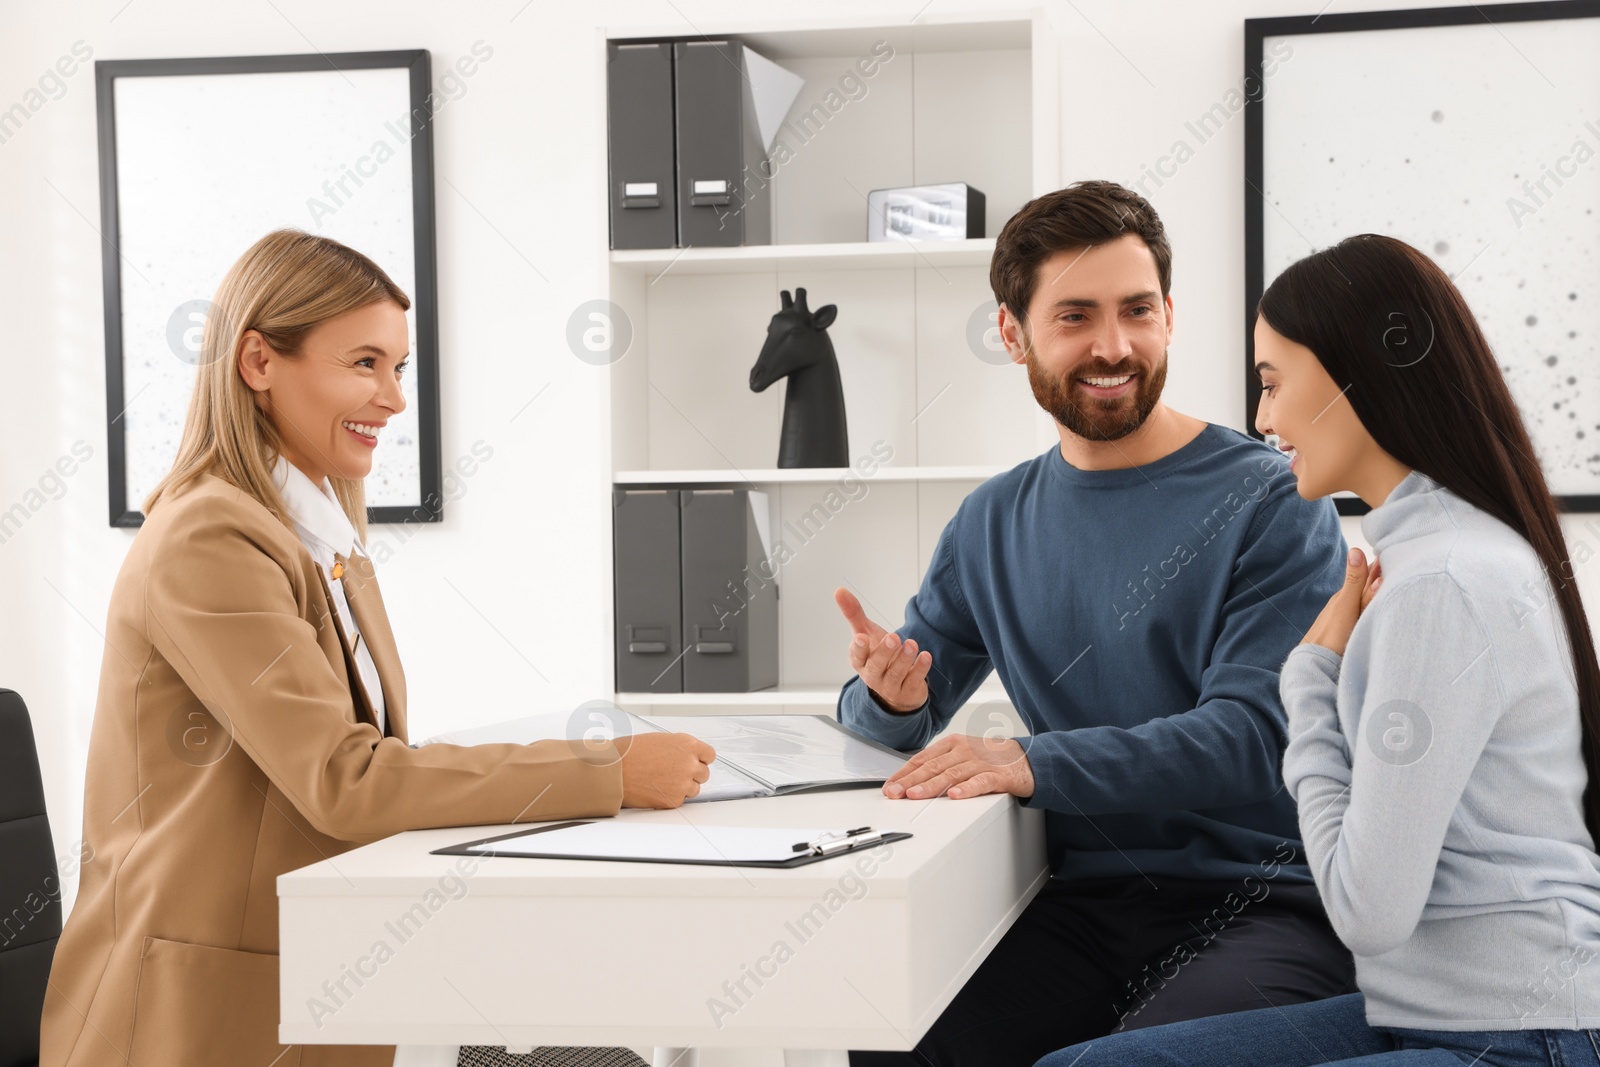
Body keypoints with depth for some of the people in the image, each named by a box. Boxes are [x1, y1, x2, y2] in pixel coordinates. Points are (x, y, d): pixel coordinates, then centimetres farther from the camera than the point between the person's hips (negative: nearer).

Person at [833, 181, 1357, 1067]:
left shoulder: (1273, 503, -3)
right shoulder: (993, 524, 15)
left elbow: (1255, 734, -14)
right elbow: (890, 716, 18)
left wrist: (1035, 762, -26)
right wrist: (889, 691, -8)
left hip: (1265, 894, -4)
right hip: (1083, 904, 4)